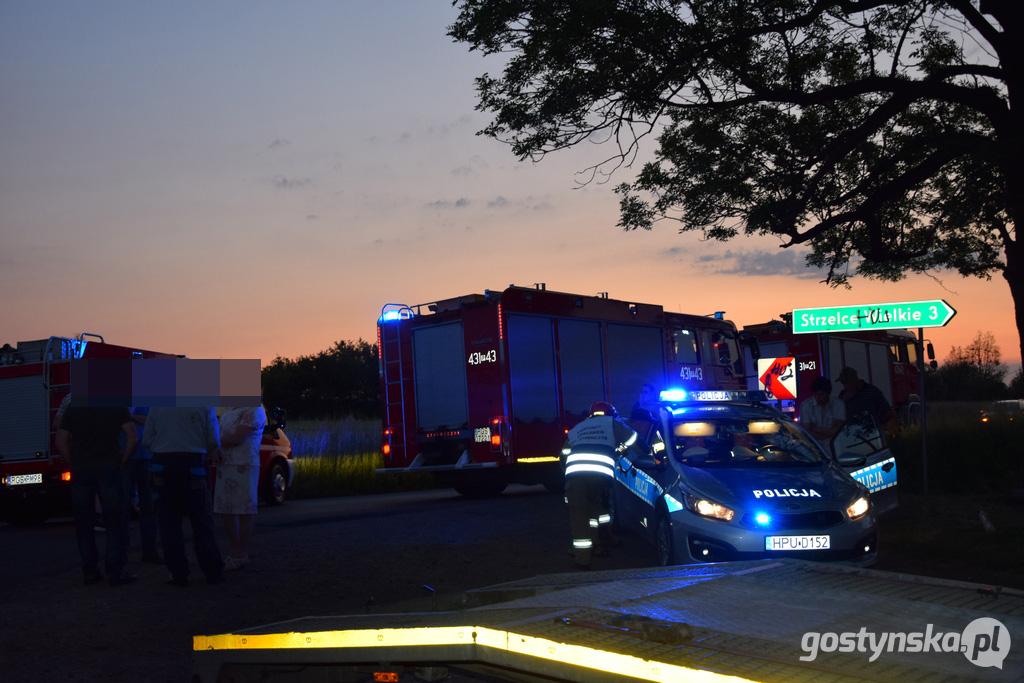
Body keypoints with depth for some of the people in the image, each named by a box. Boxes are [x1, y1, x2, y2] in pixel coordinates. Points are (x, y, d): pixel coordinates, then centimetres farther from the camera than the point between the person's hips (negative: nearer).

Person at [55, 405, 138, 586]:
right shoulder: (118, 408, 3)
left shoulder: (73, 410, 9)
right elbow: (132, 438, -6)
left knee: (84, 522, 11)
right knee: (115, 521, 1)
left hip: (80, 471, 2)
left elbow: (61, 443, 4)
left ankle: (90, 571, 12)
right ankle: (116, 572, -3)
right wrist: (121, 462, 2)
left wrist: (75, 464, 8)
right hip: (108, 468, -2)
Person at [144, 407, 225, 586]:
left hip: (163, 463, 1)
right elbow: (214, 441, -2)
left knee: (169, 521, 6)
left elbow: (147, 439, 4)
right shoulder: (204, 404, -2)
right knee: (201, 521, 7)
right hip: (193, 462, -1)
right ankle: (213, 572, 9)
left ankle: (178, 574, 4)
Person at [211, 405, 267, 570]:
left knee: (244, 511, -2)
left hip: (243, 467, -9)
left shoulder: (254, 410, -10)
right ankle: (235, 554, 19)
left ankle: (242, 556, 4)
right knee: (226, 511, 10)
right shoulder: (229, 411, 18)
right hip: (224, 466, 9)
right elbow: (218, 436, 17)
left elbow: (236, 438, -17)